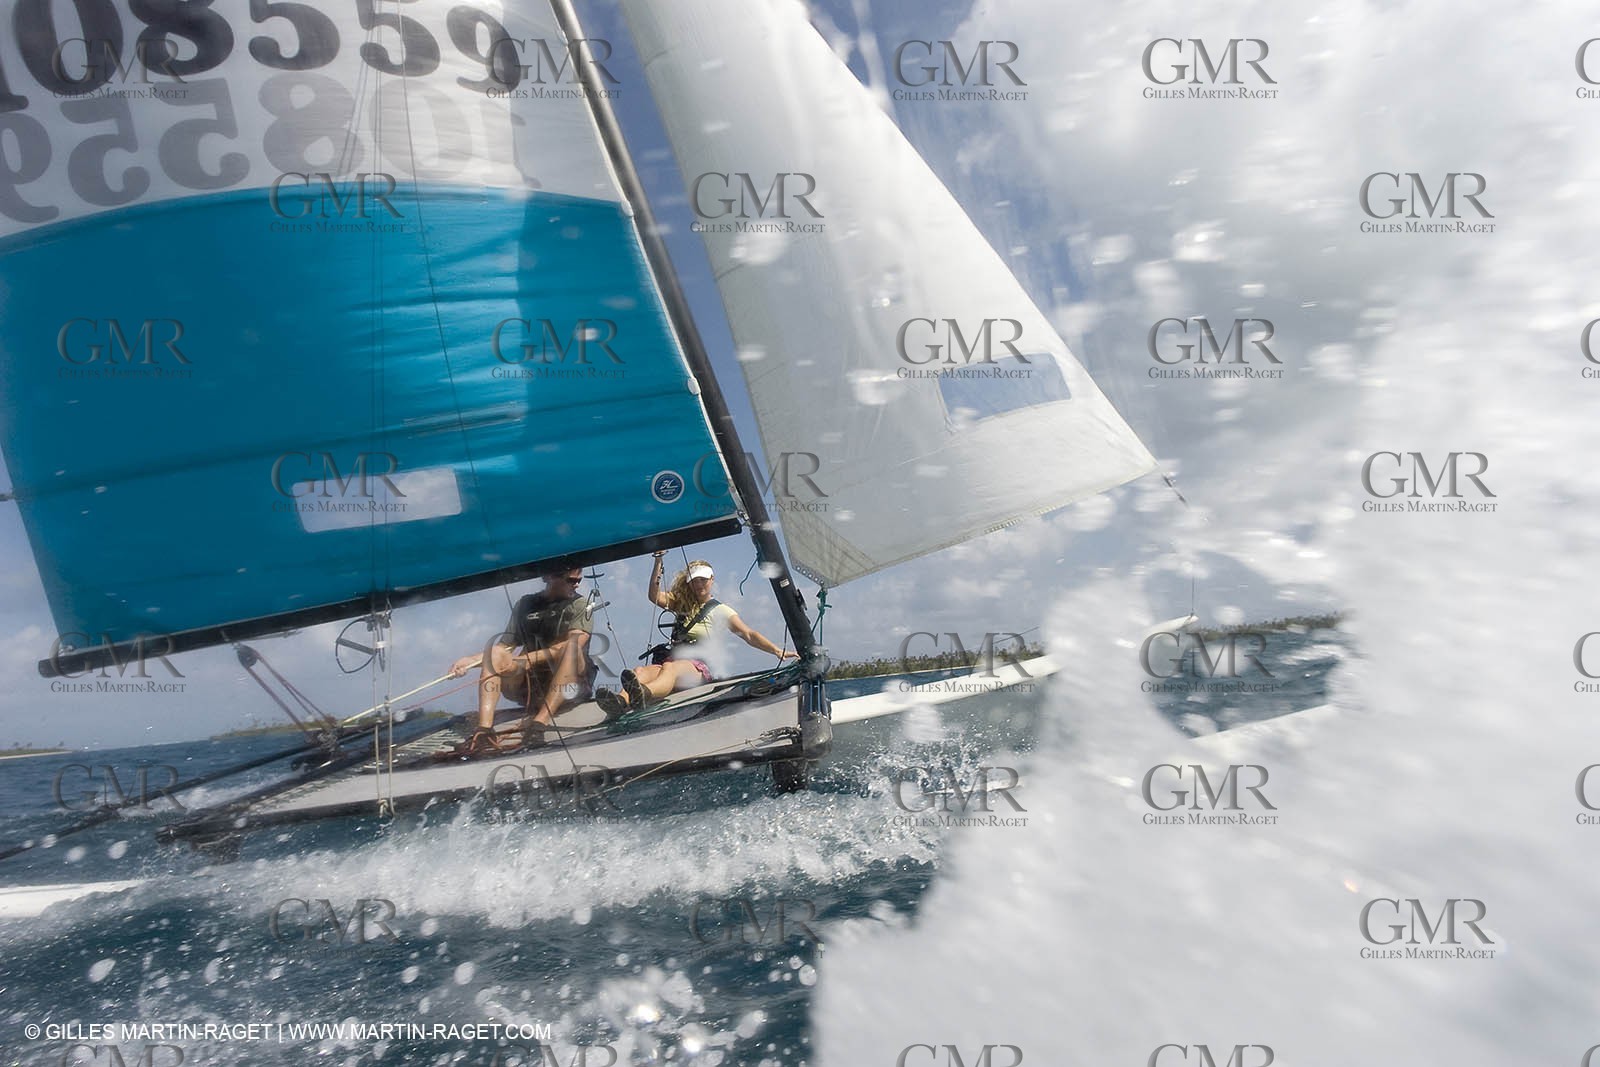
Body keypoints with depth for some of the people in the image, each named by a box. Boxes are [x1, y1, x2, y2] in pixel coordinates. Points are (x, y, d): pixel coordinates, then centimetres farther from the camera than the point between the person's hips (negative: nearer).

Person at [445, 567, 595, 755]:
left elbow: (573, 645, -13)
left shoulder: (579, 605, 5)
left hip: (569, 684, -3)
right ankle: (484, 730, -32)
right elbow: (506, 647, 12)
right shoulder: (526, 604, 14)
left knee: (575, 641, -29)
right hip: (530, 685, 3)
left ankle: (539, 722, -41)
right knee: (497, 644, -15)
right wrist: (472, 660, -6)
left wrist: (526, 660, -23)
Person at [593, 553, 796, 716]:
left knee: (670, 668, -39)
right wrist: (658, 561, -1)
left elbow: (749, 635, 1)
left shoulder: (720, 610, 12)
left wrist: (777, 651, -15)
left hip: (700, 667, -4)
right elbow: (655, 596, 7)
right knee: (641, 672, -30)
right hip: (674, 661, 5)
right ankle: (620, 702, -63)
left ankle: (643, 695, -74)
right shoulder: (682, 604, 25)